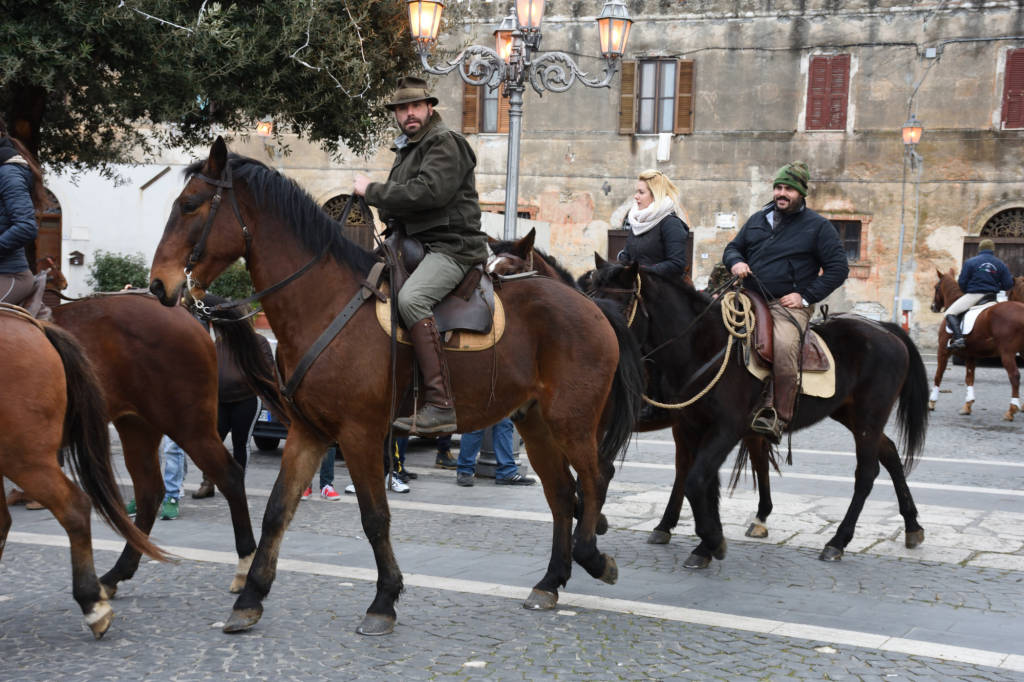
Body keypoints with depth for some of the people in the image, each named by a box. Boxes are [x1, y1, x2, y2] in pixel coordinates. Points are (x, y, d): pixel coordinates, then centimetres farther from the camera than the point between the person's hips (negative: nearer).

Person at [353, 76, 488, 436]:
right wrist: (389, 213, 4)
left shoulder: (445, 143, -8)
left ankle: (441, 407, -38)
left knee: (411, 298, -34)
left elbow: (429, 191, -24)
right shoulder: (407, 149, 22)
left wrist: (372, 190, -14)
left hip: (452, 247, -11)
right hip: (416, 244, 11)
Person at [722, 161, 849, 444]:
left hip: (790, 305, -5)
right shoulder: (757, 220, 18)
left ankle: (779, 418, -32)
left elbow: (838, 268, 1)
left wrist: (806, 297, -9)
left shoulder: (818, 227, 5)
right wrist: (735, 262, 1)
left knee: (784, 345, -34)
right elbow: (733, 248, 27)